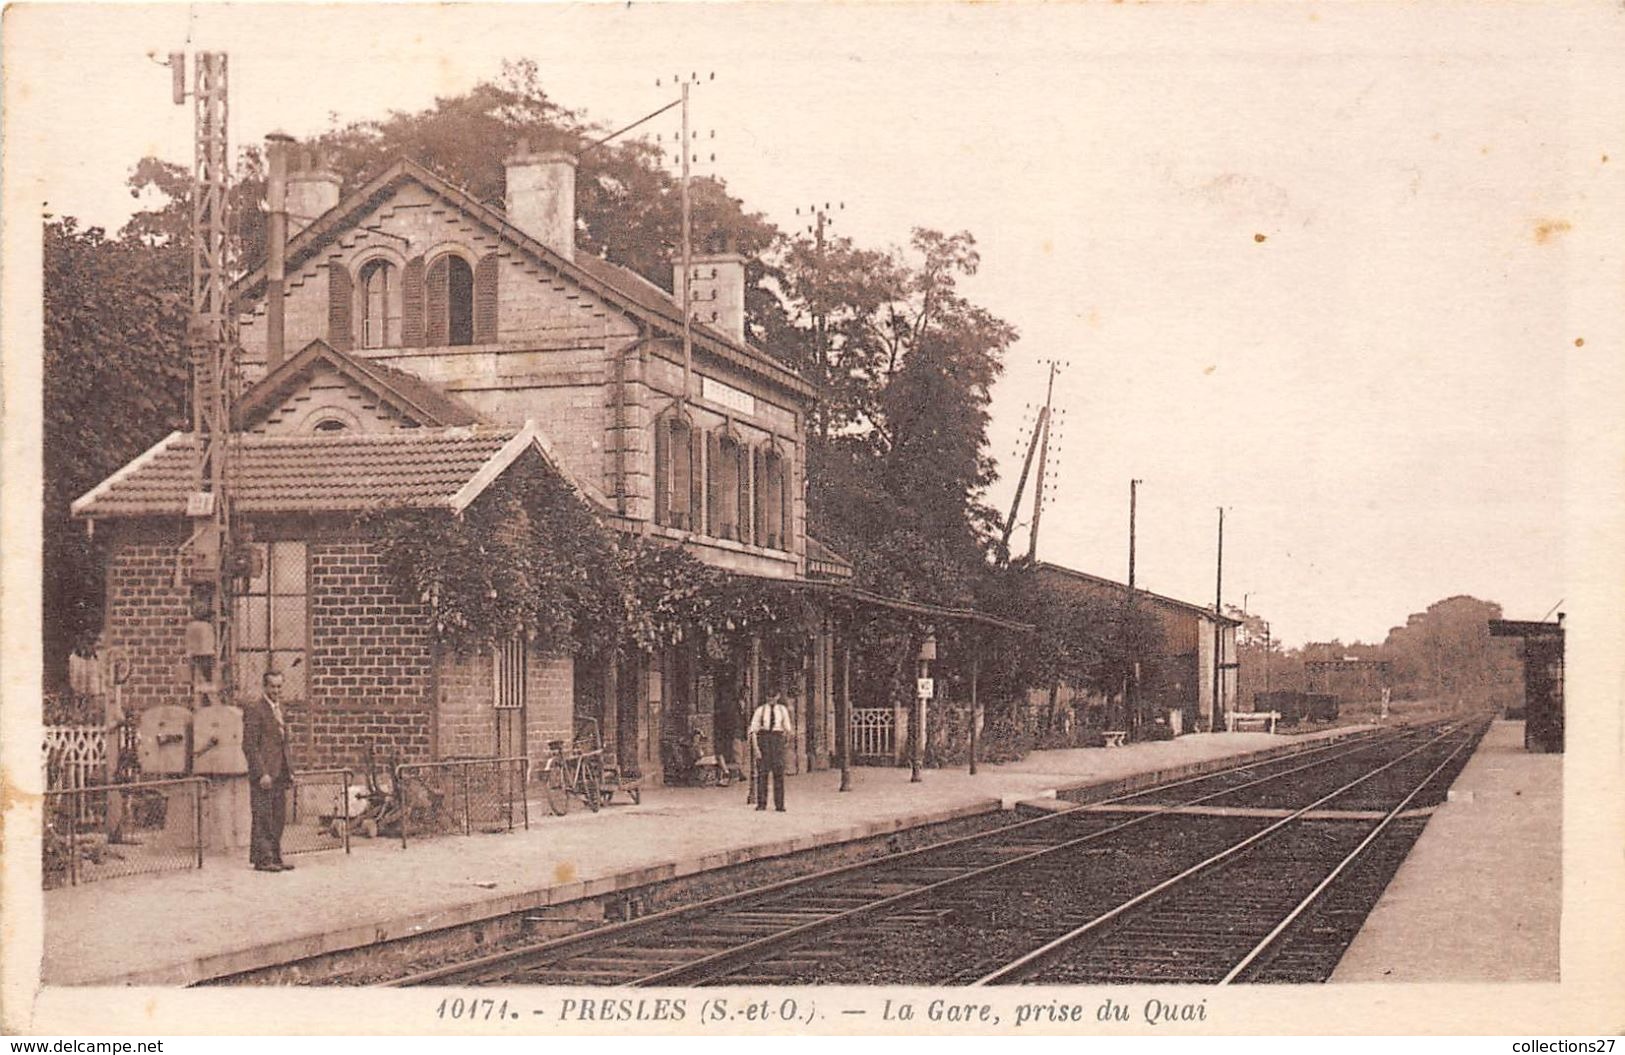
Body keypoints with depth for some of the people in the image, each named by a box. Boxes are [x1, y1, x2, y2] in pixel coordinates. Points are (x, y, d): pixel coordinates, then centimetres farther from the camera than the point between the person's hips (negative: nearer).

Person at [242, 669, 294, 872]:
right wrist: (261, 774, -19)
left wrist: (289, 771, 17)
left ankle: (275, 857, 15)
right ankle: (262, 859, -1)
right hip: (263, 774, -8)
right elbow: (249, 745, -14)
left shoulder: (279, 708, 18)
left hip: (279, 774, 8)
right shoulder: (254, 710, -9)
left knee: (279, 819, 9)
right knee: (263, 818, -5)